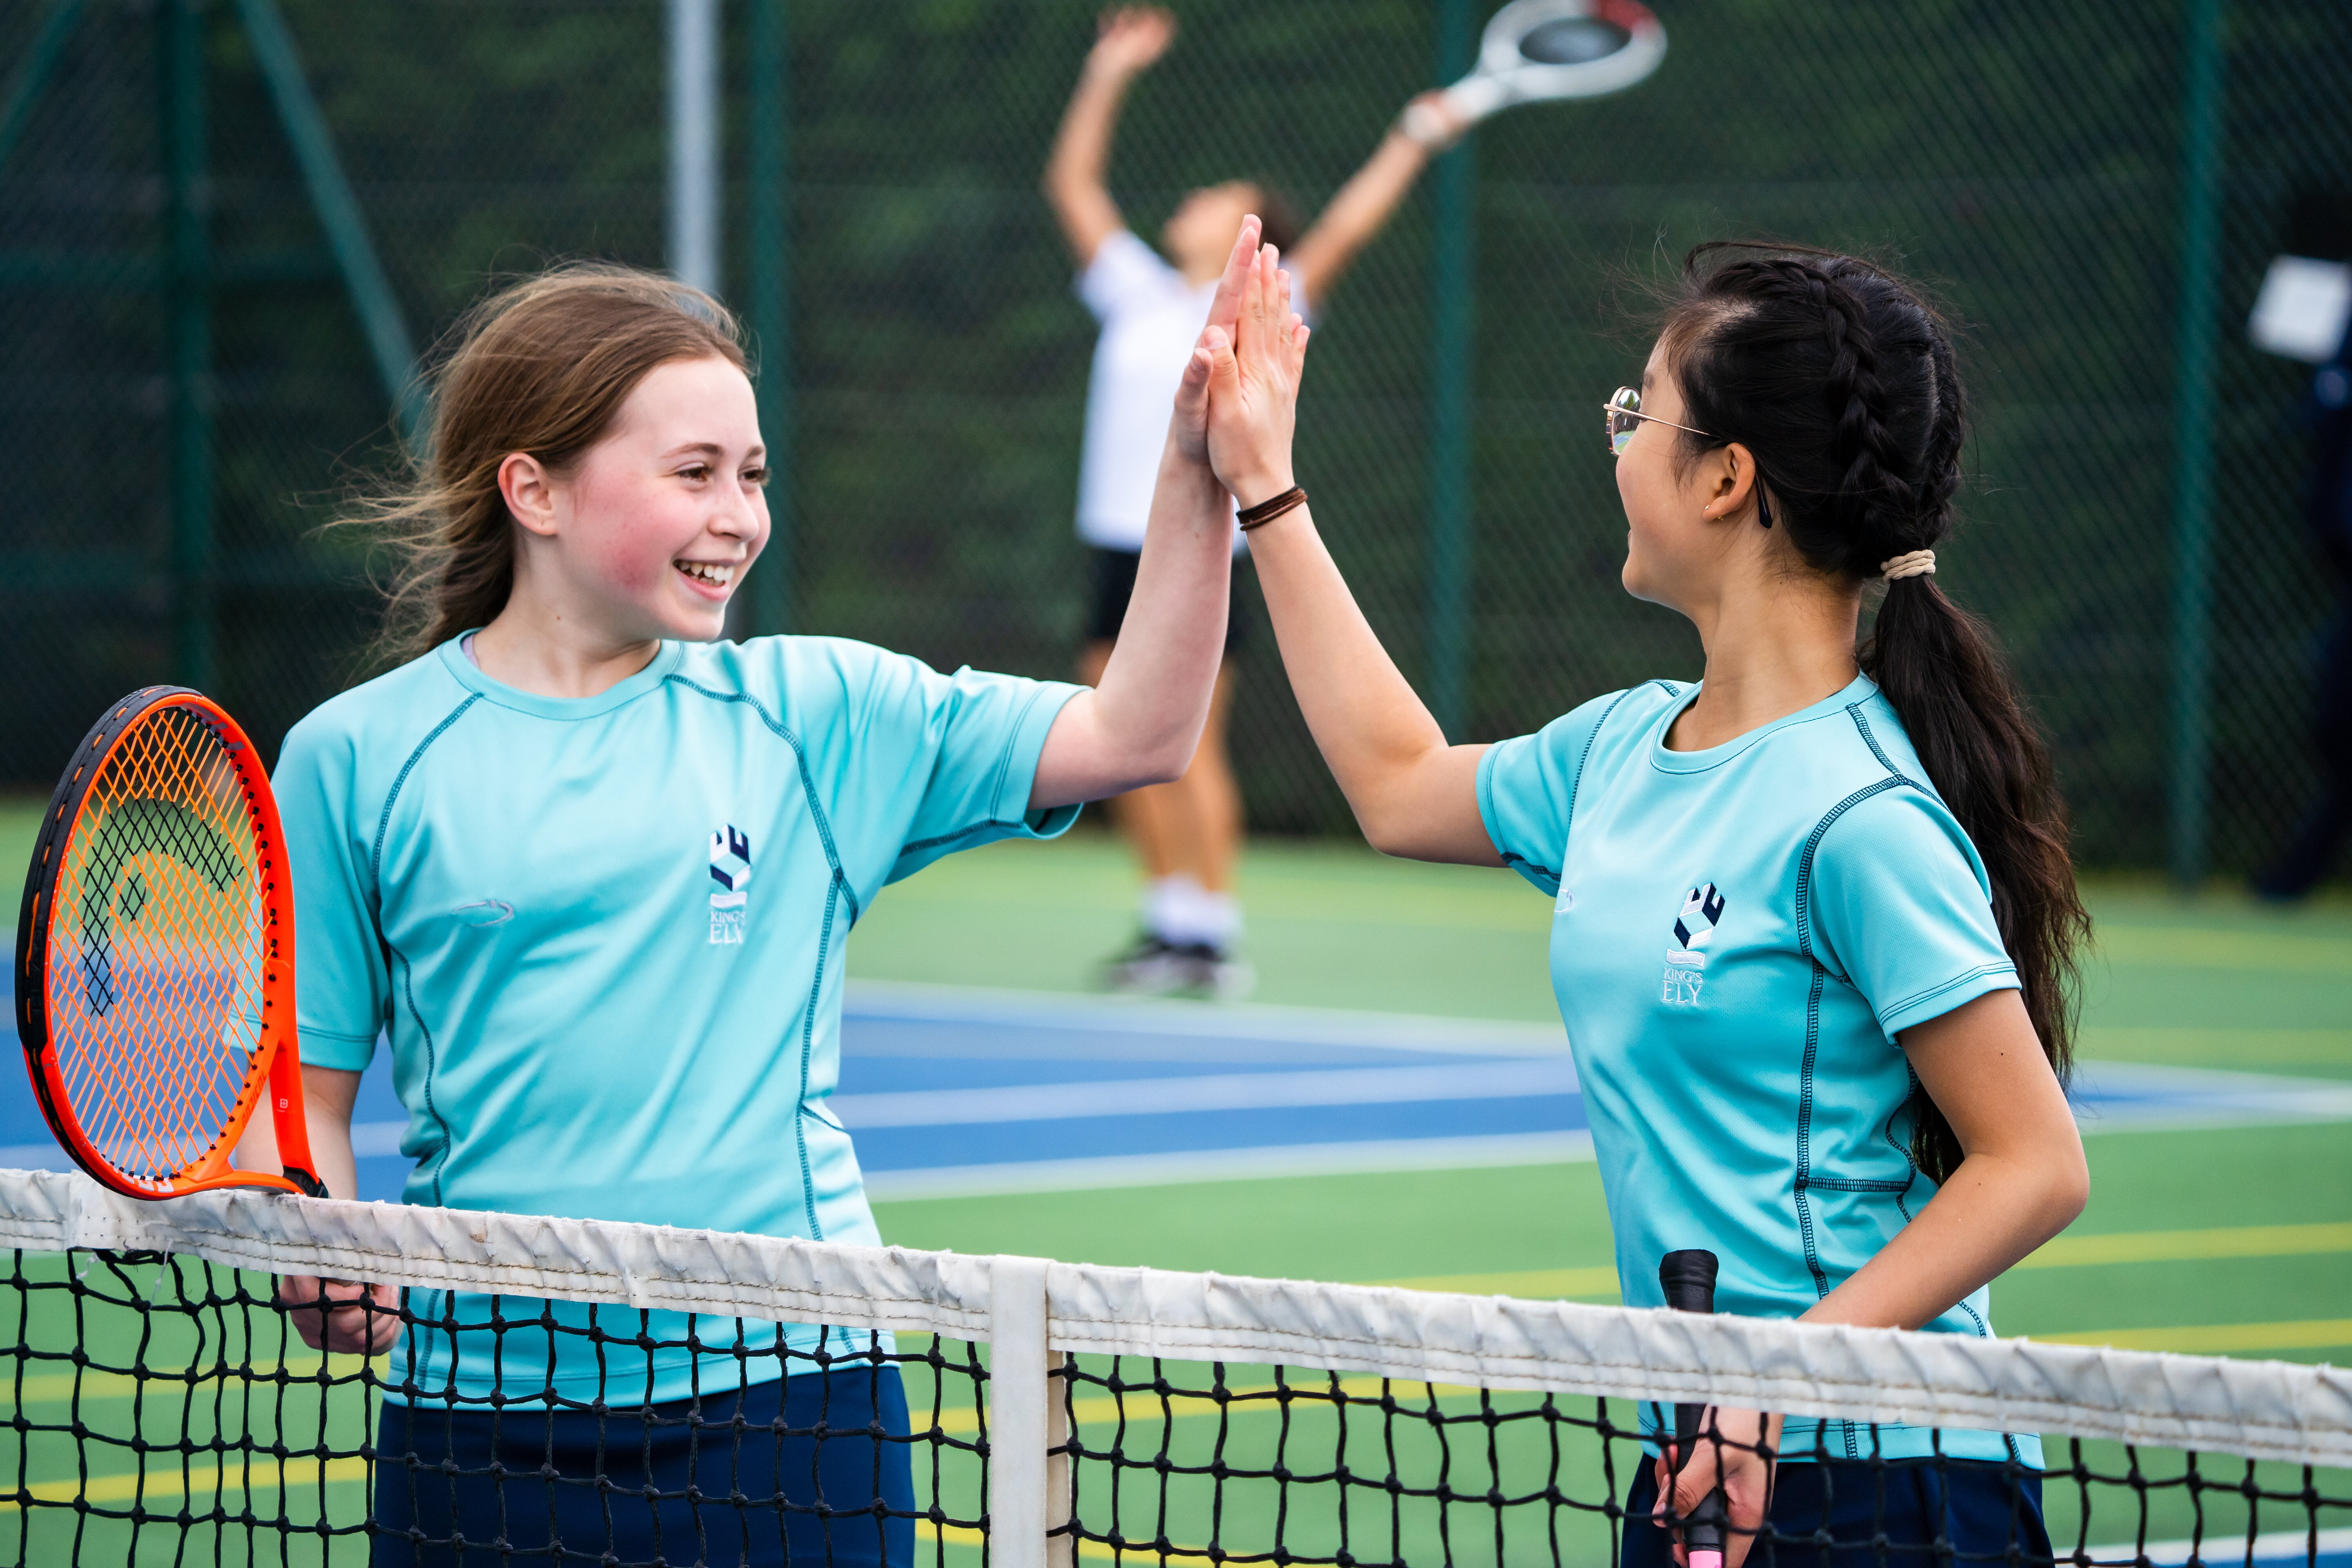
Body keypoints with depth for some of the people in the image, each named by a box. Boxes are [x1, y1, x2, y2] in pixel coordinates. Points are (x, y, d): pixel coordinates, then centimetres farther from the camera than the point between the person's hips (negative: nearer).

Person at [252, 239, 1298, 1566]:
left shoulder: (814, 714, 6)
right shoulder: (357, 757, 2)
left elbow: (1134, 735, 3)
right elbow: (307, 1091, 4)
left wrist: (1199, 476, -7)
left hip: (789, 1407, 1)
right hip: (482, 1405, -1)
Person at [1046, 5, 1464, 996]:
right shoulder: (1138, 295, 15)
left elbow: (1341, 232, -10)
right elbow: (1072, 184, 18)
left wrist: (1410, 145, -17)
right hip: (1120, 543, 6)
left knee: (1191, 746, -8)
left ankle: (1215, 934, -4)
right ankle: (1169, 919, 16)